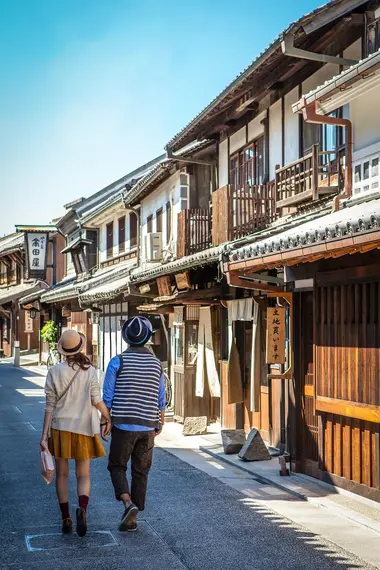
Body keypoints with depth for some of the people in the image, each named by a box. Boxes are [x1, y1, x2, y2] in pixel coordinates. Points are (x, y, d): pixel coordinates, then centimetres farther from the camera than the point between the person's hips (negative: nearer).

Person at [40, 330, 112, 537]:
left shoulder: (54, 372, -5)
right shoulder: (89, 371, -6)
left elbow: (50, 406, -5)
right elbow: (97, 400, -9)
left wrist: (45, 435, -2)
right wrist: (108, 418, 8)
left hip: (60, 428, 0)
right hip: (83, 428, 0)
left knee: (62, 474, 14)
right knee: (83, 475, 6)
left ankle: (66, 519, 14)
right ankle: (82, 509, -21)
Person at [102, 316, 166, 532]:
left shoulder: (118, 362, -8)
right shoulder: (156, 364, 2)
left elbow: (108, 396, -6)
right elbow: (161, 399, 7)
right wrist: (161, 423, 20)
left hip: (123, 425, -3)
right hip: (147, 427, 3)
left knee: (117, 467, 13)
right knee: (141, 473, 11)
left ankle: (128, 503, -11)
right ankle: (132, 518, 12)